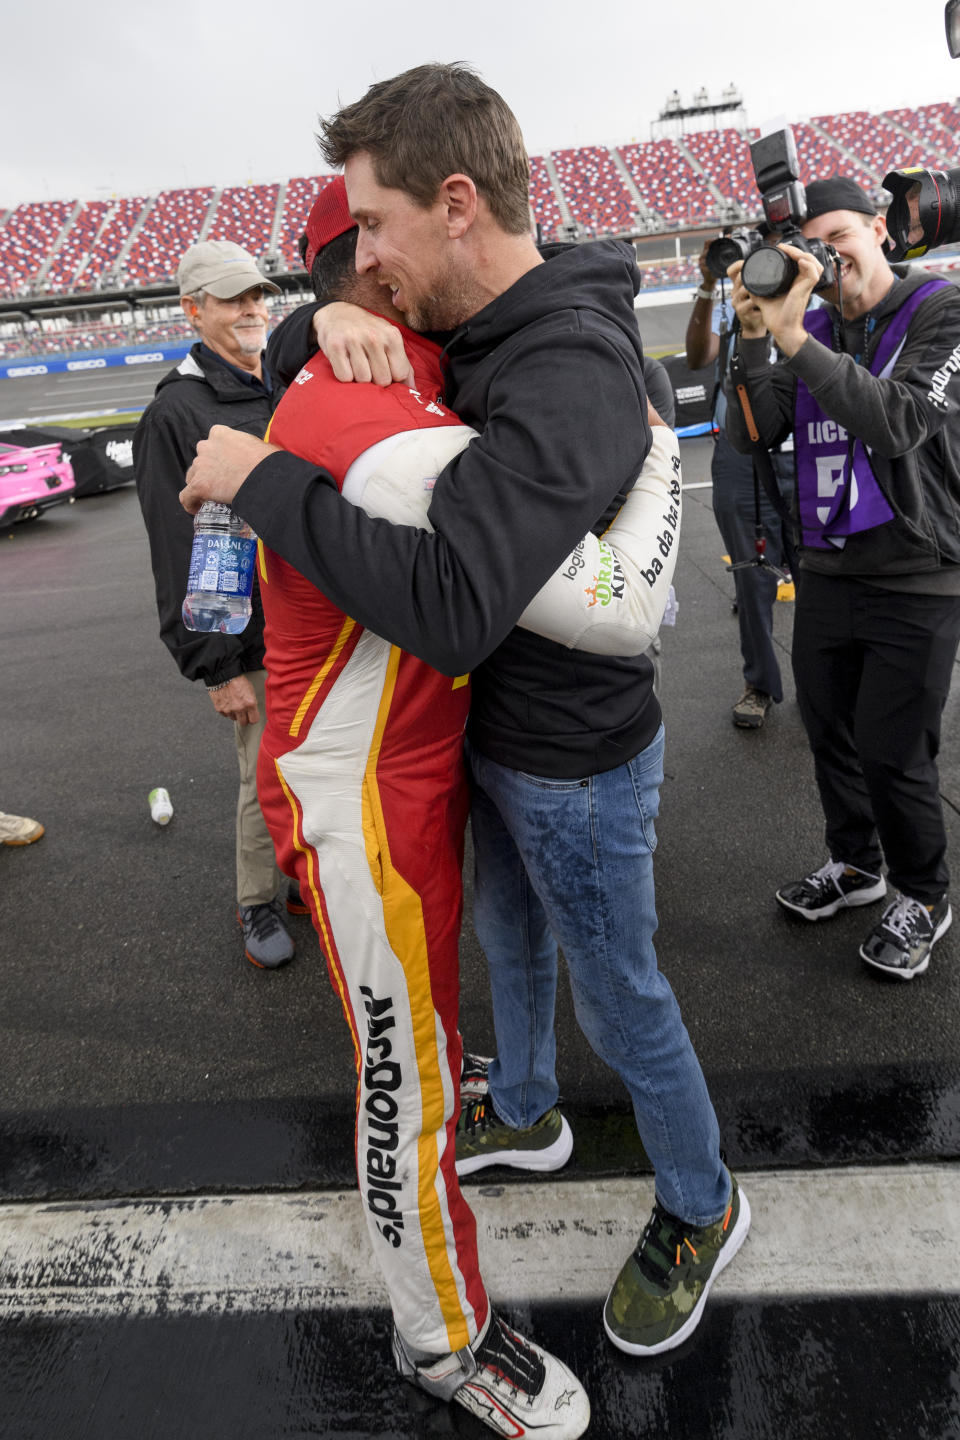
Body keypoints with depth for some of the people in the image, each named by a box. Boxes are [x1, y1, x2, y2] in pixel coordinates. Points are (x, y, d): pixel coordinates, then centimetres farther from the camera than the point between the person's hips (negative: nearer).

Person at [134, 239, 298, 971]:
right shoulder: (177, 412, -7)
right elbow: (178, 557, -10)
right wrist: (217, 668, -13)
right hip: (253, 643, -6)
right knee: (268, 781, 2)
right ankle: (259, 905, 25)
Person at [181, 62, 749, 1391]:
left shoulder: (569, 373, -31)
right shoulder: (479, 331, 0)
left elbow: (447, 608, -41)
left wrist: (262, 478, -31)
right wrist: (341, 321, -11)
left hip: (578, 766, -9)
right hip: (498, 741, 9)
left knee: (620, 998, 12)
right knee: (510, 942, 28)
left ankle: (700, 1211, 40)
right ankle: (522, 1109, 56)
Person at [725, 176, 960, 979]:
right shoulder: (813, 329, 7)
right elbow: (752, 433, -1)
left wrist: (793, 337, -26)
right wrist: (754, 337, -14)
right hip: (826, 572, 5)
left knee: (892, 754, -1)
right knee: (830, 732, 15)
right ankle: (854, 865, 38)